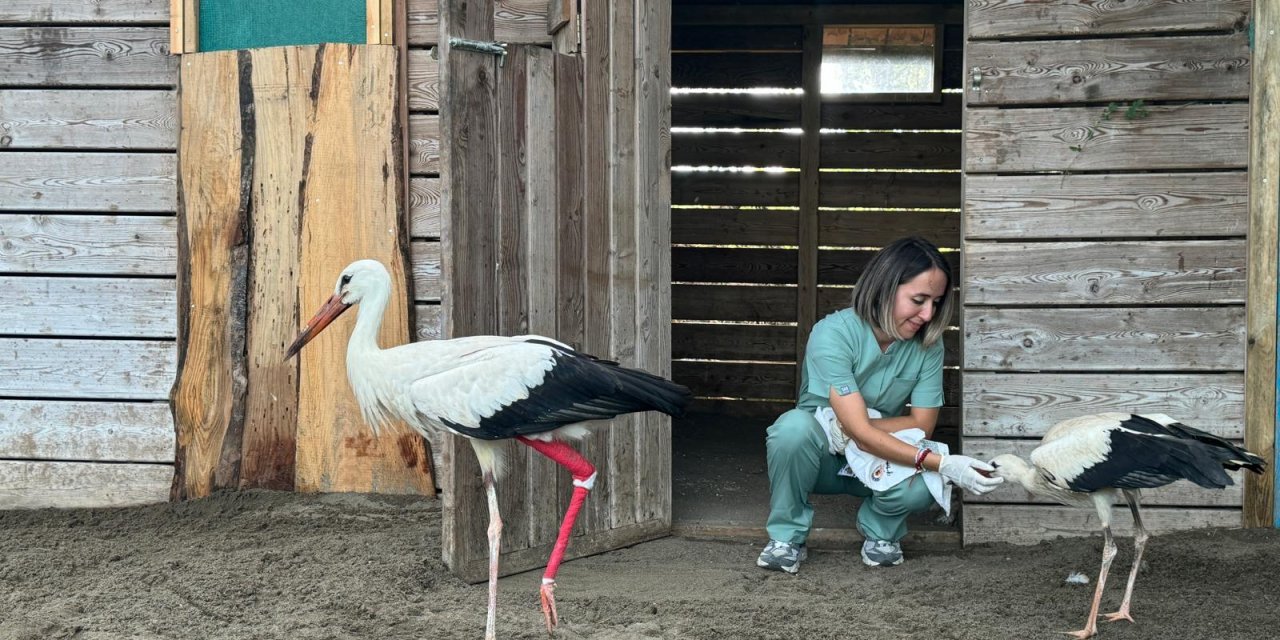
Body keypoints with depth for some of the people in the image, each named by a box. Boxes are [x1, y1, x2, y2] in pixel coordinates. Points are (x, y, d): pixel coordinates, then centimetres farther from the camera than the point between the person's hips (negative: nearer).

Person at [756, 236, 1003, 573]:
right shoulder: (833, 334, -27)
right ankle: (787, 537, -13)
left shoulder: (927, 344, -13)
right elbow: (859, 433, -32)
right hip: (818, 455, -2)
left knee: (918, 488, -33)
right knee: (794, 427, -37)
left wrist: (855, 424, -24)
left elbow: (922, 425, -9)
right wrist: (942, 464, -40)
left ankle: (880, 533, 5)